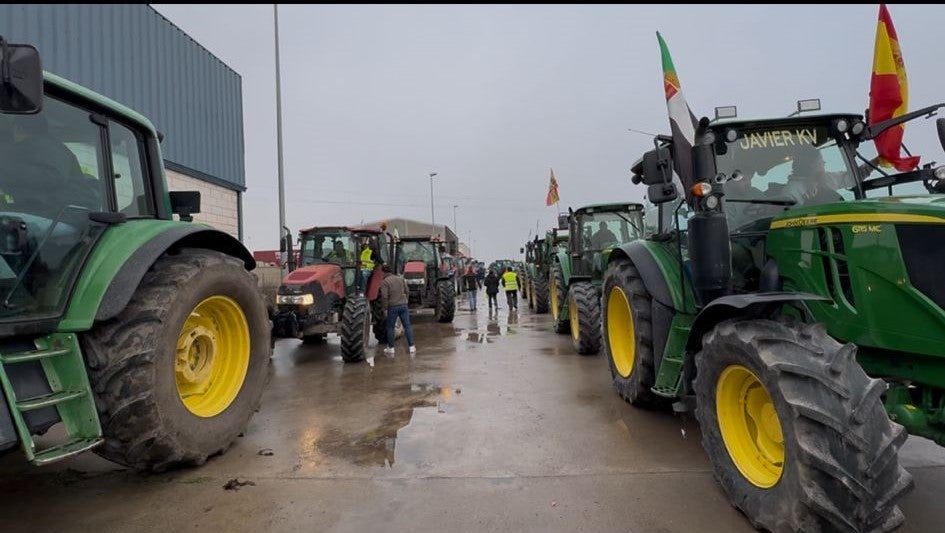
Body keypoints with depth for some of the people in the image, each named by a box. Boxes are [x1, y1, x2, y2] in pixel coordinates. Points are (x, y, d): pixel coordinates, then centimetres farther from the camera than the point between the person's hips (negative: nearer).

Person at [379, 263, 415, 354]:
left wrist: (385, 307, -2)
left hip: (393, 307, -4)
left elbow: (384, 296, -14)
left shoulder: (384, 282, -8)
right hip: (404, 305, 4)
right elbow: (406, 291, 12)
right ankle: (411, 347, 5)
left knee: (390, 327, 9)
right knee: (407, 326, 6)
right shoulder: (401, 278, 8)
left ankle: (391, 348, 15)